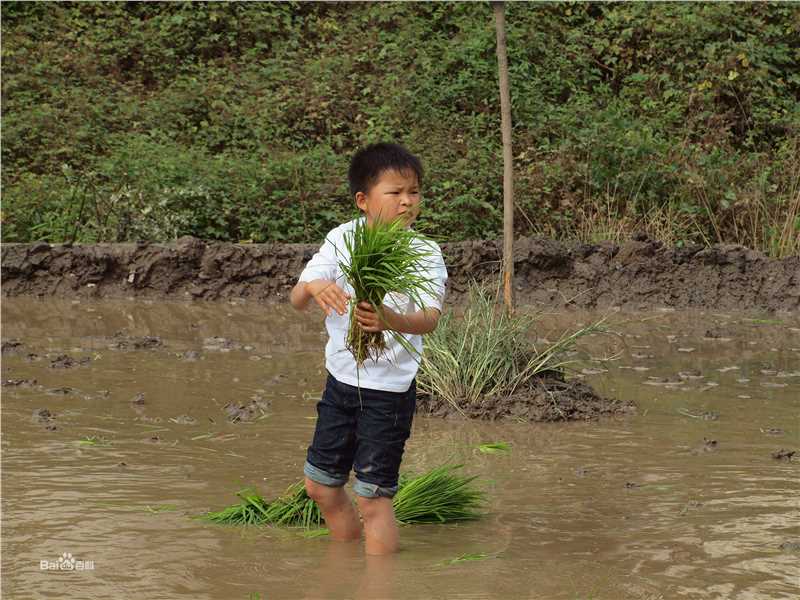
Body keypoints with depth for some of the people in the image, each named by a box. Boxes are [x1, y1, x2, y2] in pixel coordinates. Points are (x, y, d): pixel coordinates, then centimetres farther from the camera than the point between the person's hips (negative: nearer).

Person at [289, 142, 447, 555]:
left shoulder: (425, 253, -11)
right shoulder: (342, 240, -2)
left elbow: (429, 319, -25)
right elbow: (296, 300, -7)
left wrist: (390, 320, -47)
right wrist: (313, 287, -32)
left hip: (389, 388, -5)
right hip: (341, 378, 5)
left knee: (373, 497, -4)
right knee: (321, 486, 17)